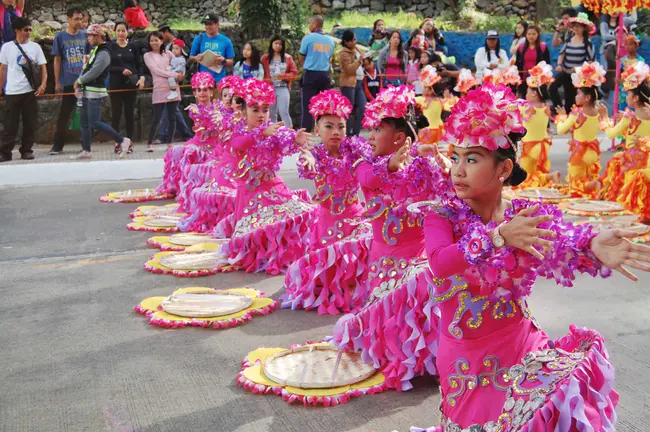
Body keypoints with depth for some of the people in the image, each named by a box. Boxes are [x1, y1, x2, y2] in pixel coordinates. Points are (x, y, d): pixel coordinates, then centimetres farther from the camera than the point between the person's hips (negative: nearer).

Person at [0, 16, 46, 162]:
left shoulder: (35, 46, 4)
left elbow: (43, 67, 4)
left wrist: (42, 85, -10)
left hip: (30, 90, 1)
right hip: (12, 91, -1)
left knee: (30, 123, 4)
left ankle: (26, 150, 14)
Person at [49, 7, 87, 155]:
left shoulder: (85, 35, 6)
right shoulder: (60, 36, 0)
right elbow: (57, 60, 2)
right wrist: (57, 82, -1)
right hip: (68, 82, -2)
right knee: (64, 114, 2)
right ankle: (57, 145, 8)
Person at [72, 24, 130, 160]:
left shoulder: (103, 53, -15)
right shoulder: (94, 50, 15)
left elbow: (93, 73, -21)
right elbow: (86, 69, 18)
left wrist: (78, 81, -7)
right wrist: (79, 85, 4)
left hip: (95, 93, -10)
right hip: (86, 92, 10)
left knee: (95, 123, -12)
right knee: (84, 122, 10)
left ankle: (122, 141, -2)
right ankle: (86, 151, 17)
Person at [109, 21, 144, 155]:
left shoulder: (133, 46, 6)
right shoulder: (110, 47, 2)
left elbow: (139, 64, 6)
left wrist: (141, 77, -10)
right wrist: (121, 70, -16)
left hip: (130, 84, 1)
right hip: (116, 84, -1)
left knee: (129, 113, 4)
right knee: (116, 113, 2)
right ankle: (117, 143, 9)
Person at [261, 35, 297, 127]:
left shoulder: (288, 58, 7)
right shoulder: (265, 58, 6)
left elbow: (294, 73, 4)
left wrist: (284, 76, -12)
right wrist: (270, 80, -10)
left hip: (283, 89, -1)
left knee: (284, 112, -8)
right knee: (271, 114, 7)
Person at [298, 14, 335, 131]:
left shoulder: (308, 38, -5)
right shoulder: (330, 40, 7)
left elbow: (301, 59, 2)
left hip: (310, 75, -4)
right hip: (324, 76, 4)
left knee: (307, 106, -3)